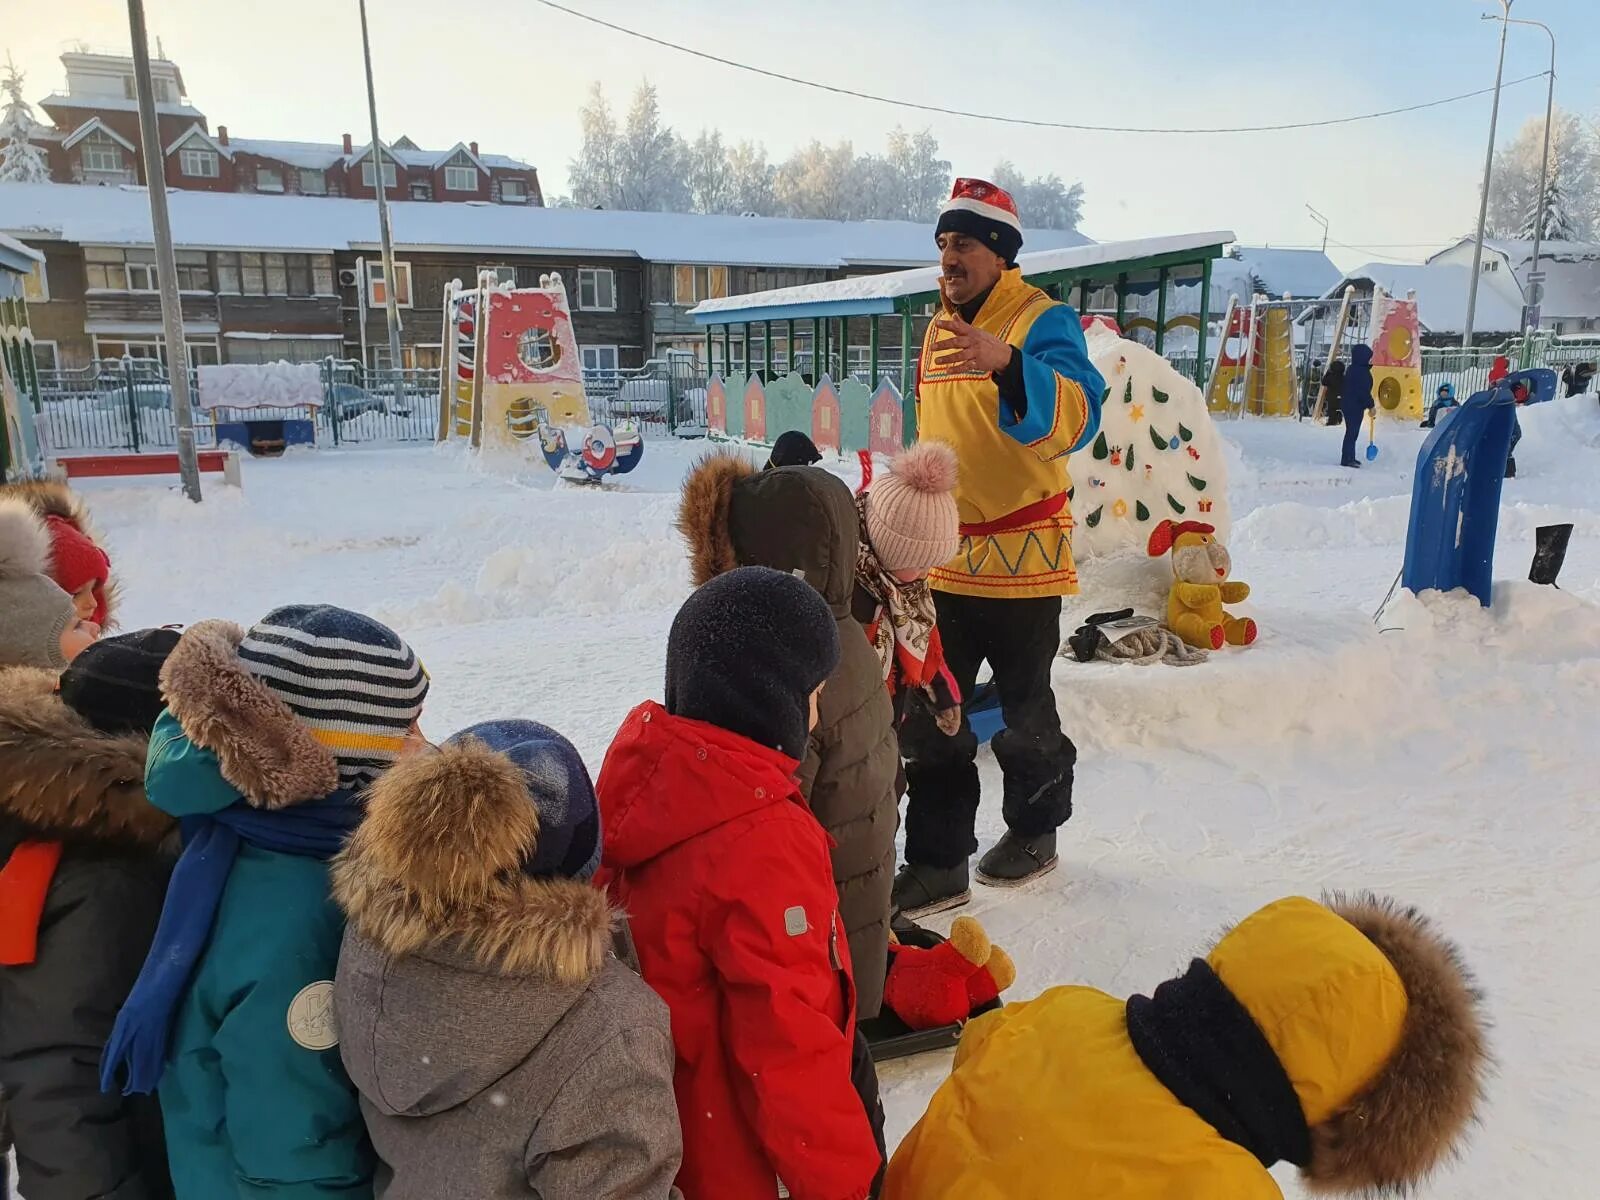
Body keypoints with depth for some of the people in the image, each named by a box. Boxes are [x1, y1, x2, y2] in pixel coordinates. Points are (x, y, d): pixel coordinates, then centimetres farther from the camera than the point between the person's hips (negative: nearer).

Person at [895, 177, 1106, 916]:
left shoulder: (1043, 321, -10)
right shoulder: (940, 329, 12)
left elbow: (1074, 417, -28)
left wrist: (1005, 364, -45)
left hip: (1019, 559, -6)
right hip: (944, 563, 6)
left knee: (1022, 715, 11)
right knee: (929, 719, 6)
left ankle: (1034, 833, 35)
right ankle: (937, 863, 17)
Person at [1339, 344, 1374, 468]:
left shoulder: (1353, 369, 13)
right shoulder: (1361, 371, -18)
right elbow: (1363, 391, -20)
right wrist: (1370, 405, -12)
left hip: (1348, 405, 10)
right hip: (1354, 407, -10)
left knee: (1352, 432, 16)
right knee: (1352, 432, -7)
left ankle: (1349, 458, 24)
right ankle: (1347, 459, -5)